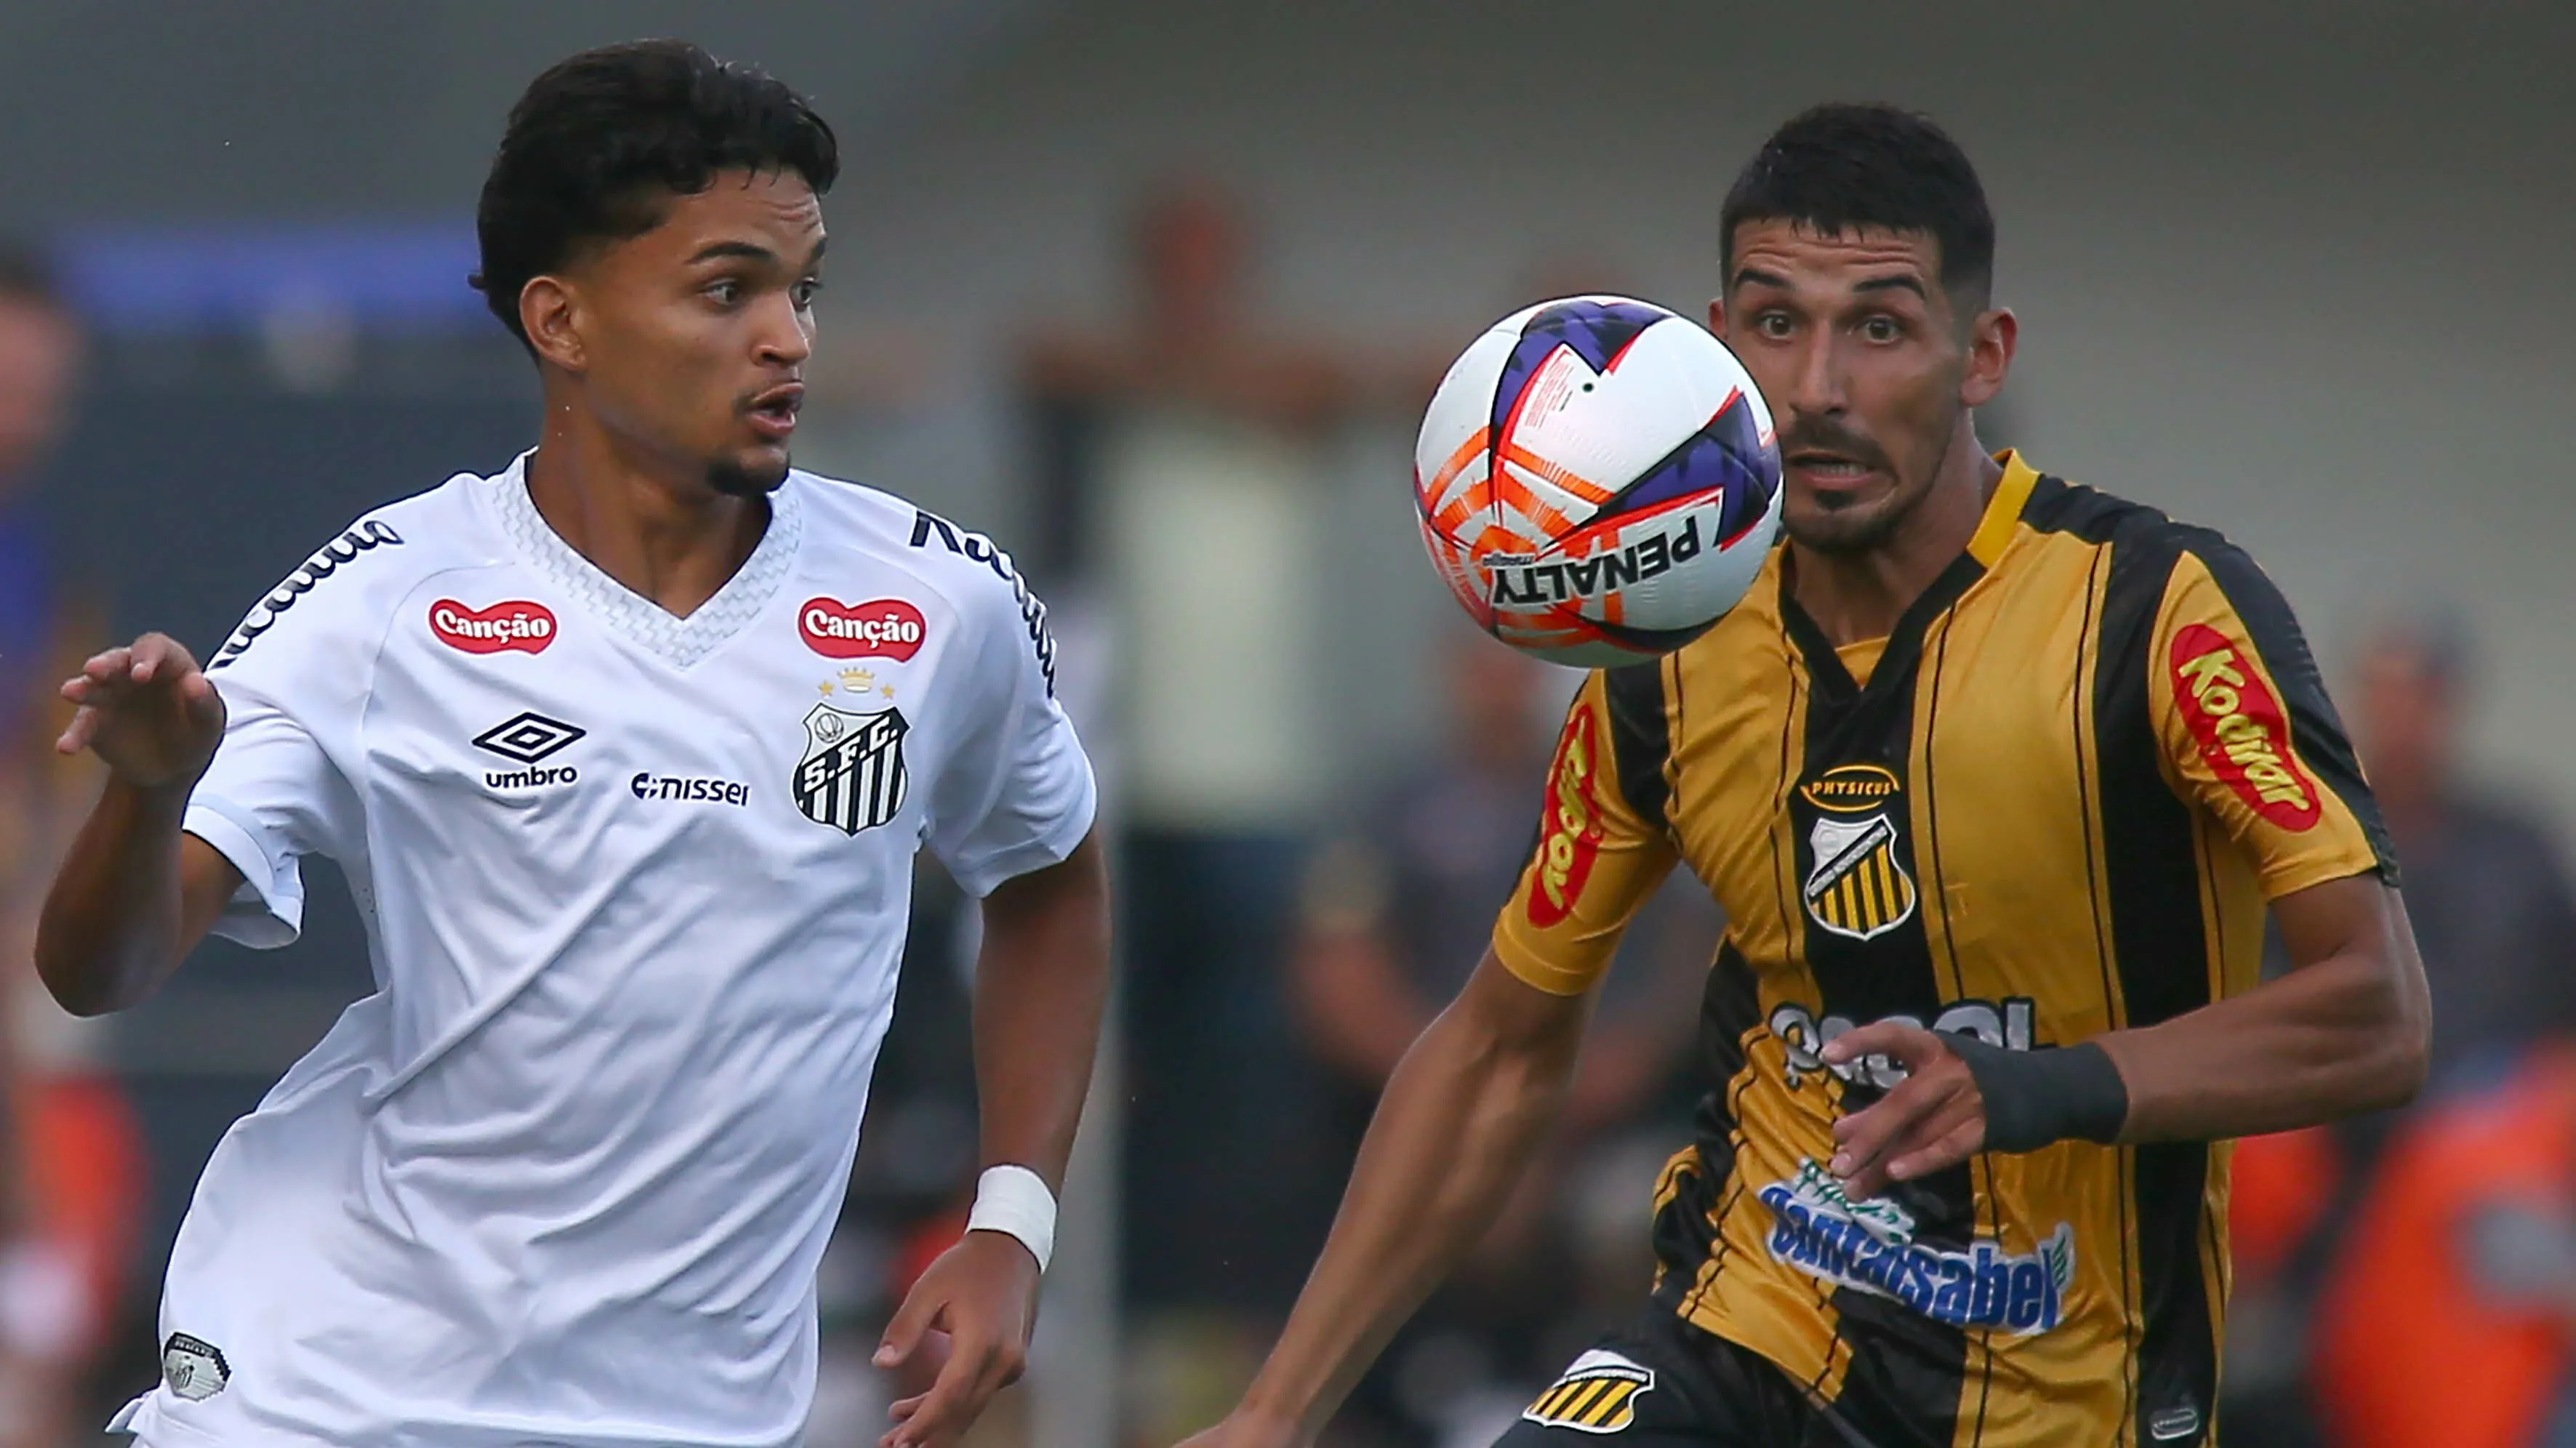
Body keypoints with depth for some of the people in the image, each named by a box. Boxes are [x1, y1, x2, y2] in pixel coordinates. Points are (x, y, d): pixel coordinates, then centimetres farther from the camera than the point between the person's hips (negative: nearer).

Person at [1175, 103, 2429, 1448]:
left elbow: (2374, 1014, -18)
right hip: (1744, 1336, 2)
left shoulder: (2158, 610, -13)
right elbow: (1502, 1053, 12)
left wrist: (2043, 1092, -32)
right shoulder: (1671, 659, 1)